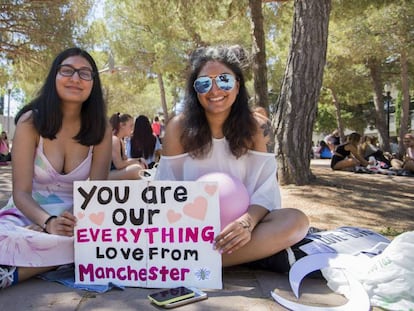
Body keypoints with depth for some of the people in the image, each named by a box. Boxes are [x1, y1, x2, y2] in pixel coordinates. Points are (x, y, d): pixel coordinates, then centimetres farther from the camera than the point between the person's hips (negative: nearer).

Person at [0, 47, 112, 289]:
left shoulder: (100, 130, -4)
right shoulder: (30, 122, -9)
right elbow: (21, 193, -12)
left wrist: (73, 218, -27)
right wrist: (49, 223, -32)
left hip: (75, 217, 4)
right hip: (28, 214, -3)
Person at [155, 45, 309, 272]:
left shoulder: (254, 127, -3)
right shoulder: (179, 127, -6)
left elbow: (265, 190, -8)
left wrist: (247, 222, -29)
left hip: (237, 226, 2)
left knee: (296, 222, -26)